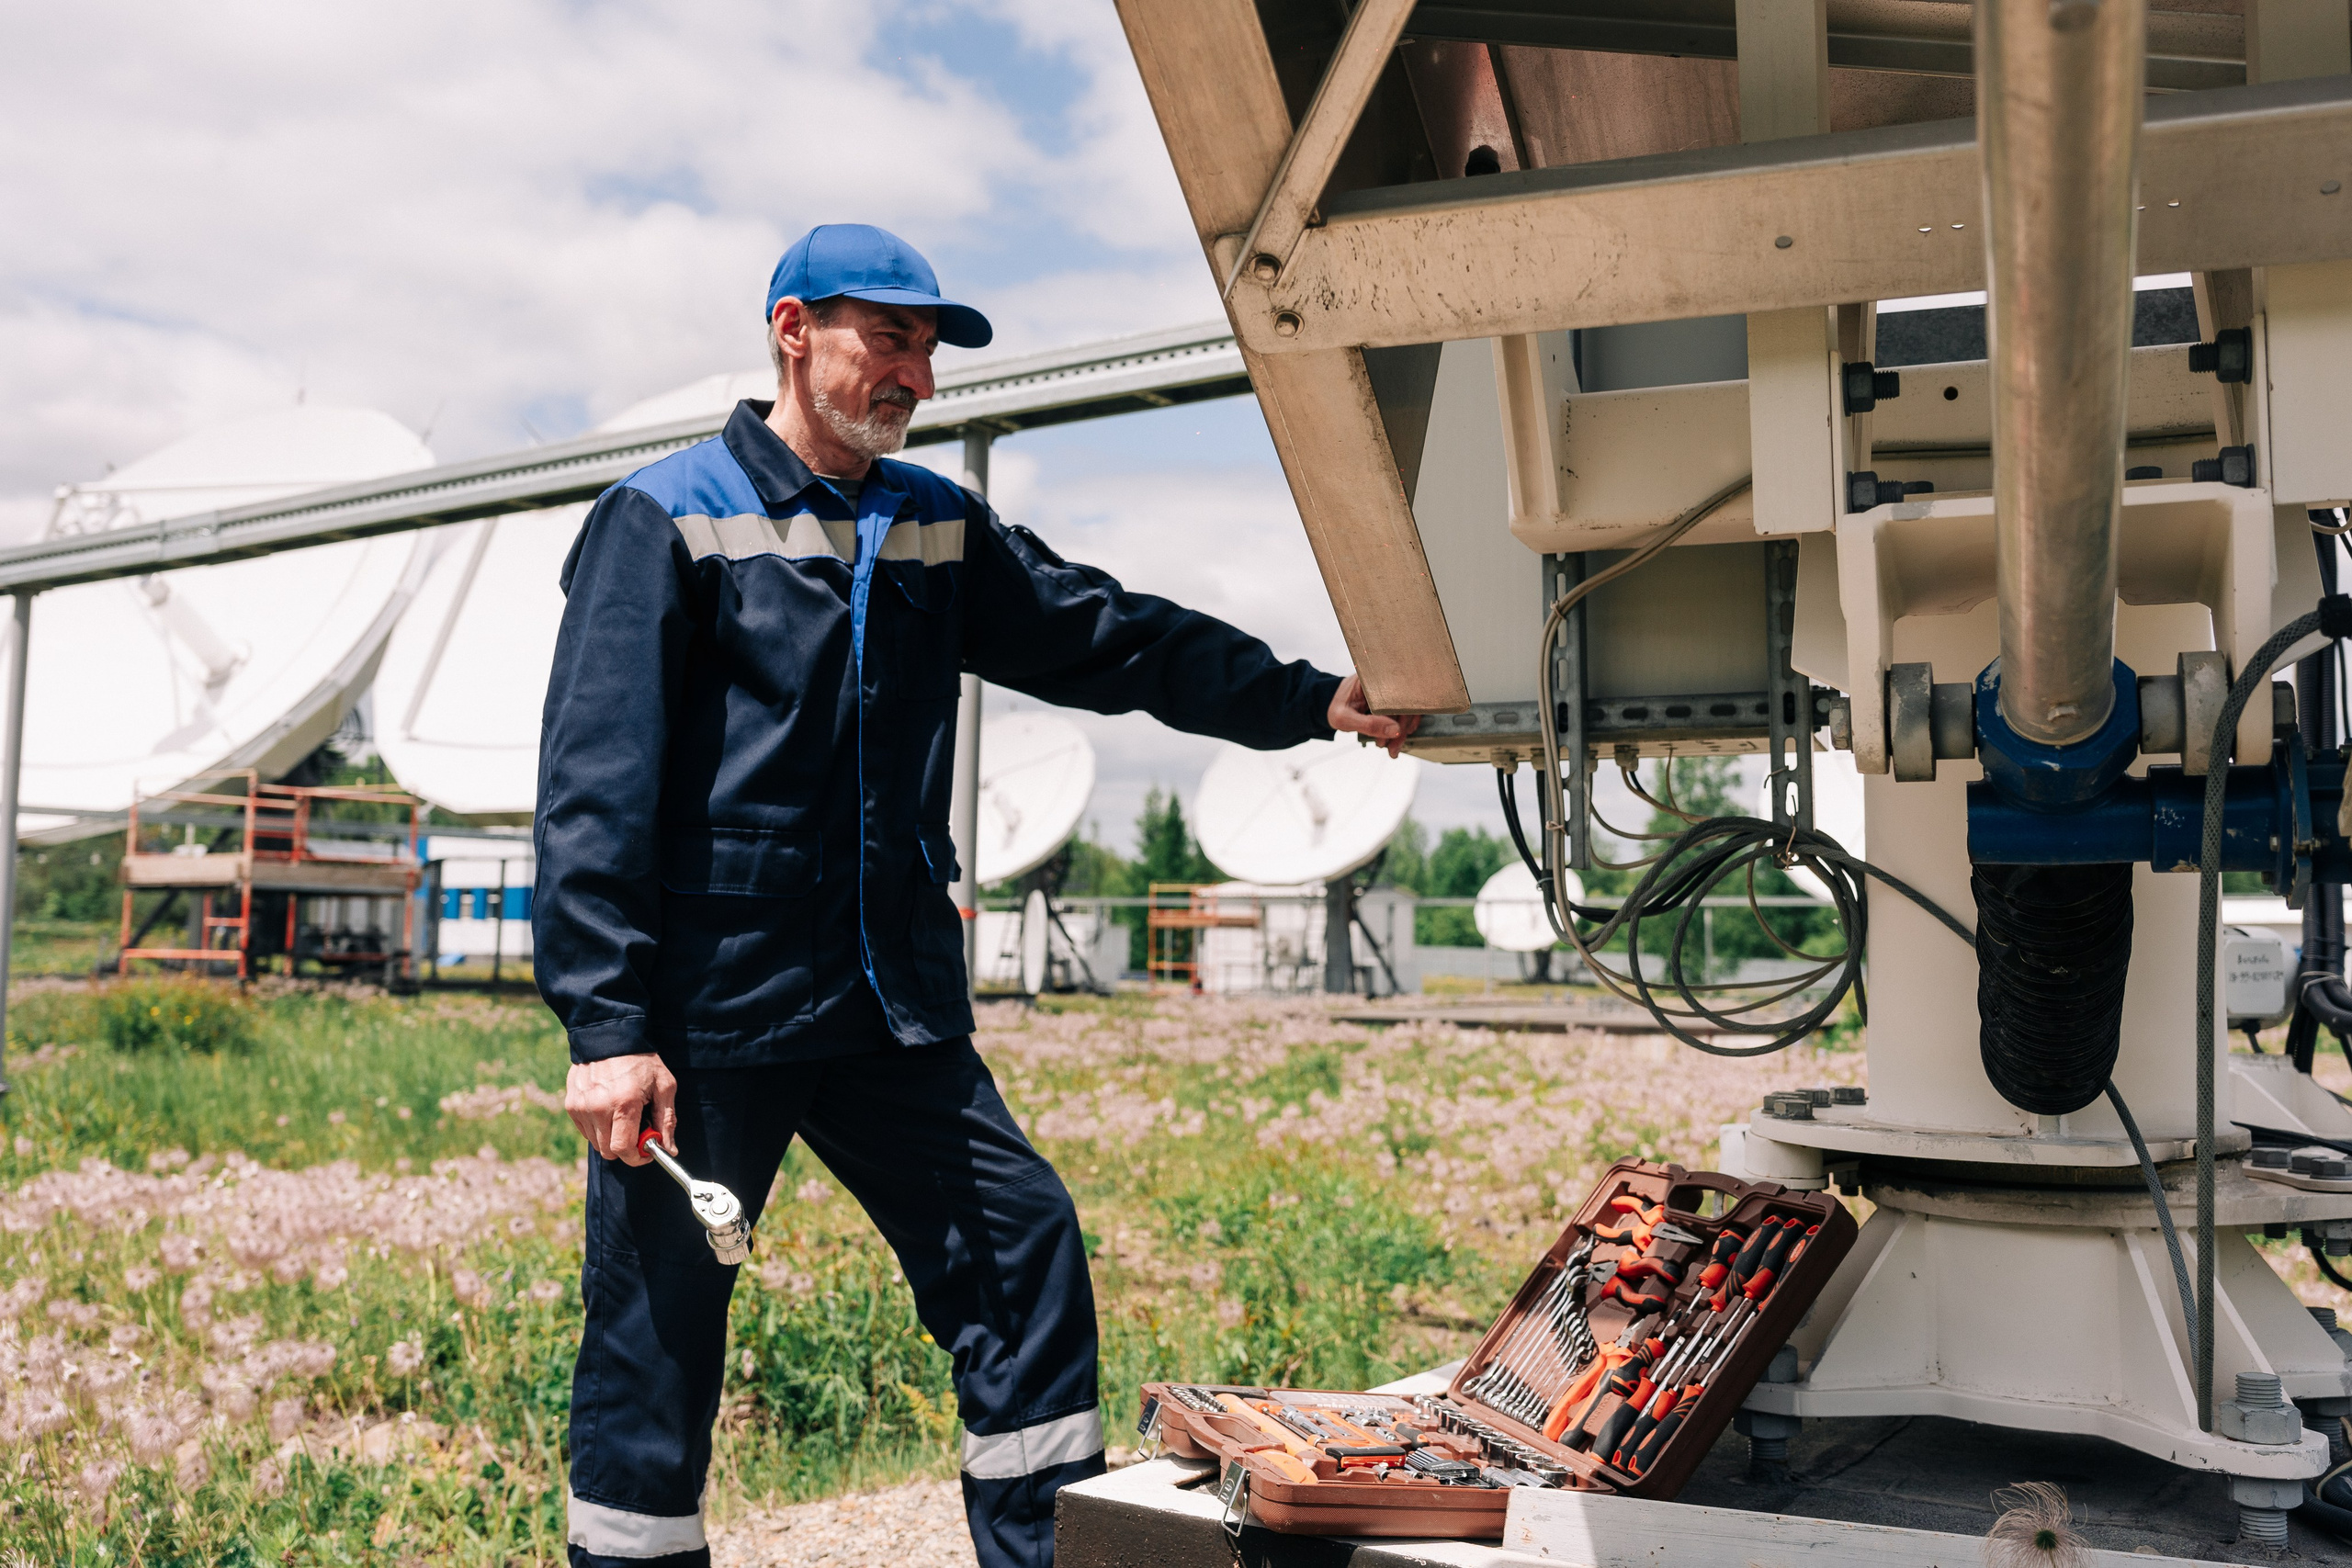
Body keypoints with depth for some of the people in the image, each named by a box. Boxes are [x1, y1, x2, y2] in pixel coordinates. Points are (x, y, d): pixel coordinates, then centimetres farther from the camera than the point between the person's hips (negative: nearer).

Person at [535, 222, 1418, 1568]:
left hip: (894, 1002, 5)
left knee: (1022, 1244, 4)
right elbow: (596, 786, -9)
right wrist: (606, 1026, -16)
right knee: (656, 1337, 3)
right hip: (709, 1009, -5)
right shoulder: (669, 519, -3)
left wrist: (1310, 701, -3)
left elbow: (1112, 638, 9)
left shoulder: (939, 530, 14)